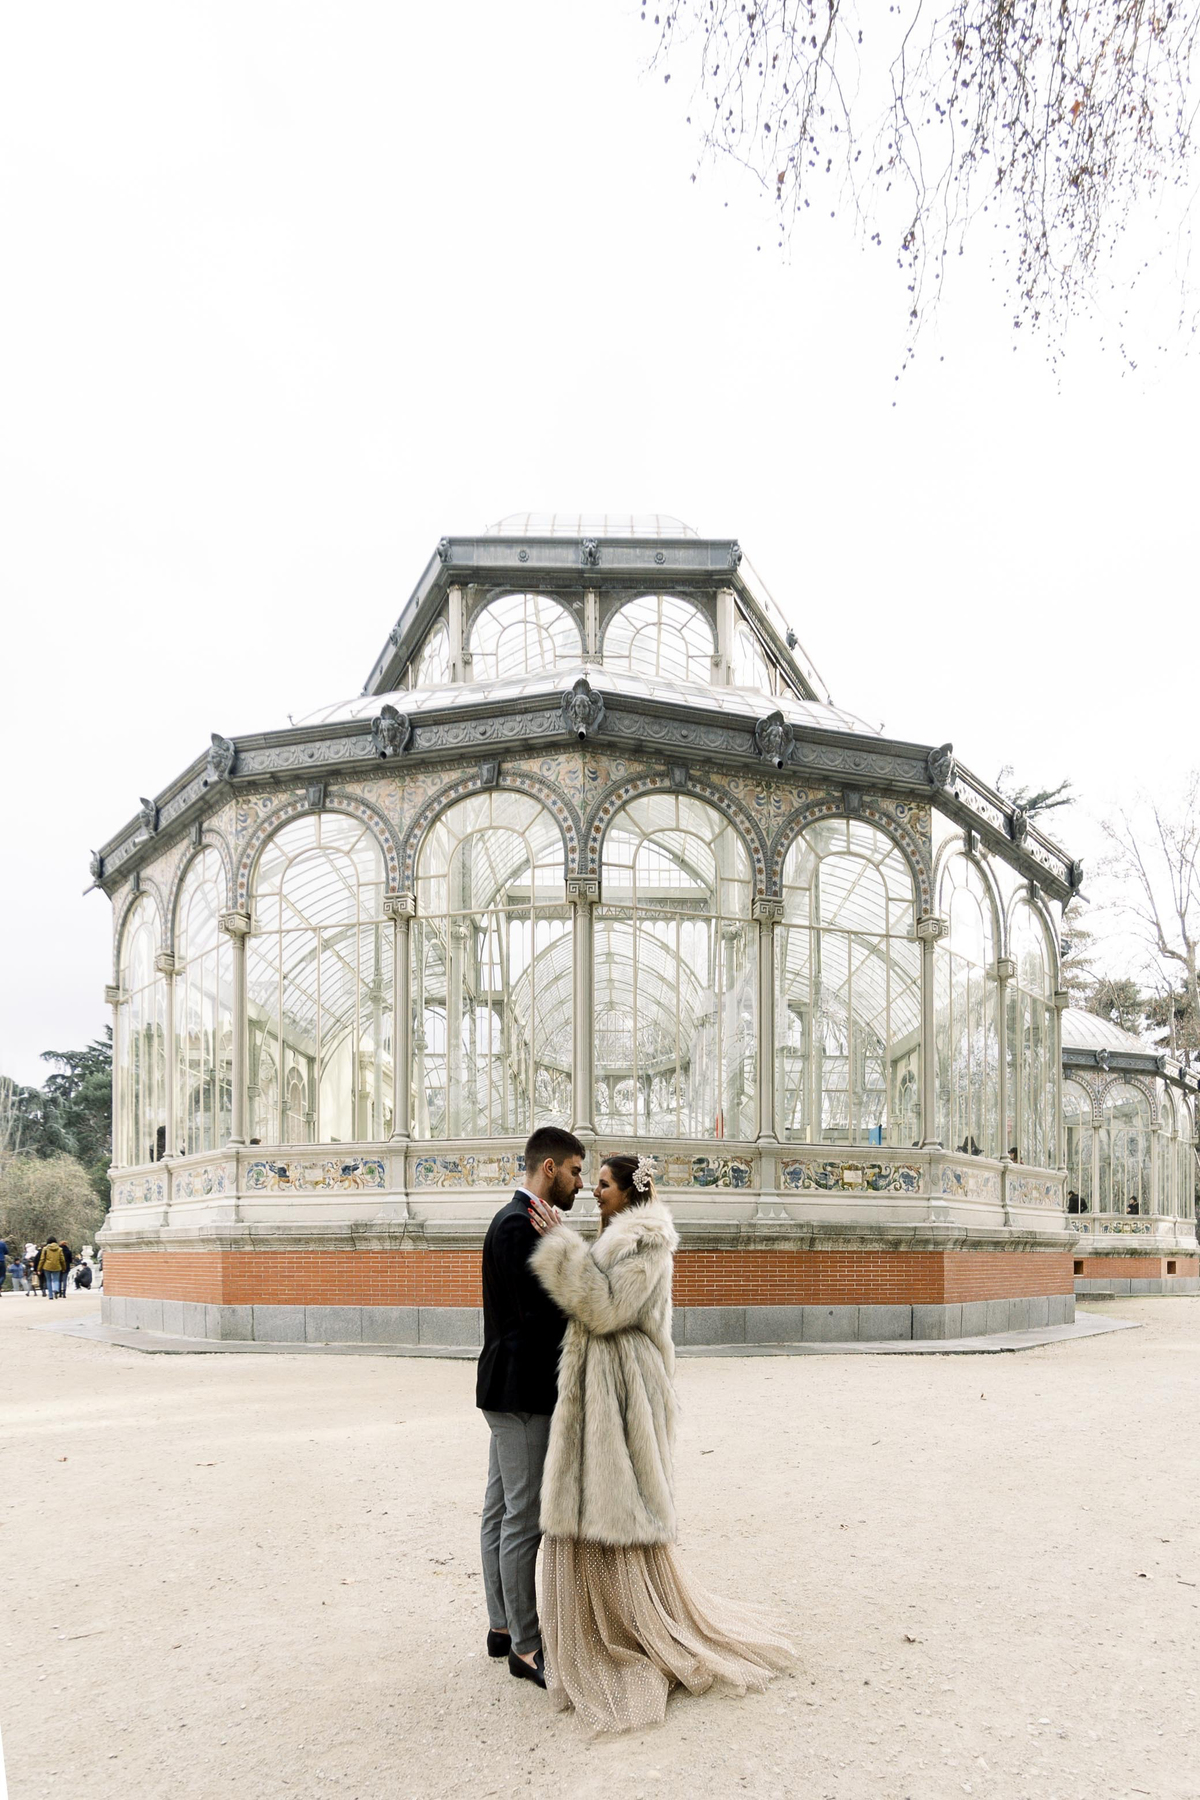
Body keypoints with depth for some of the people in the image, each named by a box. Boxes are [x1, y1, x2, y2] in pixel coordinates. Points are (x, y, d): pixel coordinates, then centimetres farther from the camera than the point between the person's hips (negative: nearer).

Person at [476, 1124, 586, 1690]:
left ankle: (502, 1626, 26)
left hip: (511, 1391, 11)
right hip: (523, 1394, -11)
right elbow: (539, 1315, -22)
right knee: (524, 1520, -3)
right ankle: (526, 1648, 4)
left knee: (500, 1512, 16)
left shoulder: (518, 1220, 14)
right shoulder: (520, 1224, -18)